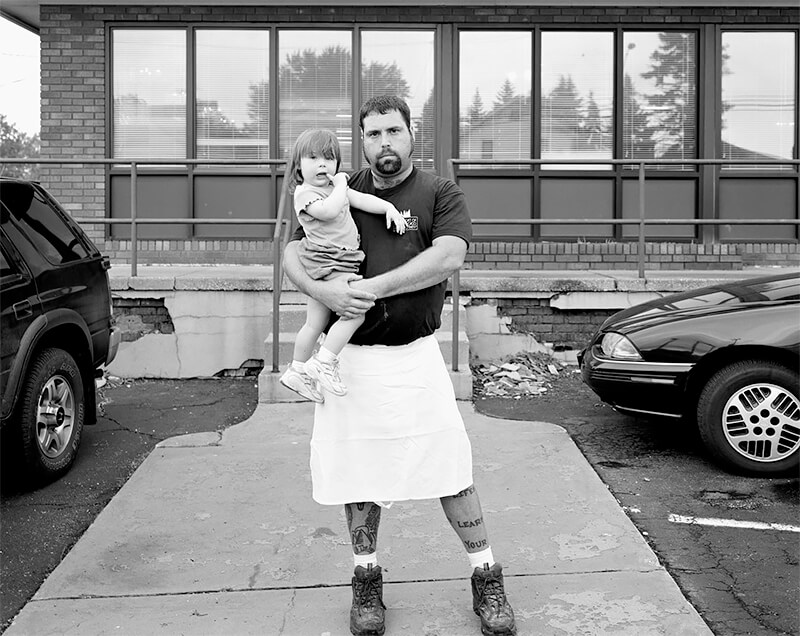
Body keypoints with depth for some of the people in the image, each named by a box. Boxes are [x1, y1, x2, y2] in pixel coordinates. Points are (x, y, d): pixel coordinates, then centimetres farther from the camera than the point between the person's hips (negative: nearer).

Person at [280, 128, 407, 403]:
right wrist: (340, 185, -15)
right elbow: (328, 210, -28)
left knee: (315, 322, 17)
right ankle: (324, 362, -12)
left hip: (326, 267, 9)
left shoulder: (335, 187, 16)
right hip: (326, 263, -9)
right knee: (356, 310, -18)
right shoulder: (304, 193, -11)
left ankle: (297, 371, 30)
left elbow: (362, 199, 11)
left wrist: (389, 207, -3)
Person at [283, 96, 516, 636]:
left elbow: (448, 257, -16)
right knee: (358, 471, 11)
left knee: (451, 468, 1)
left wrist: (370, 288, -20)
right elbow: (292, 251, 8)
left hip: (415, 354, -2)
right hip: (347, 356, 3)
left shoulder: (440, 194, 1)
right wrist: (320, 289, -14)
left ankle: (487, 577, 18)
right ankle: (367, 578, 29)